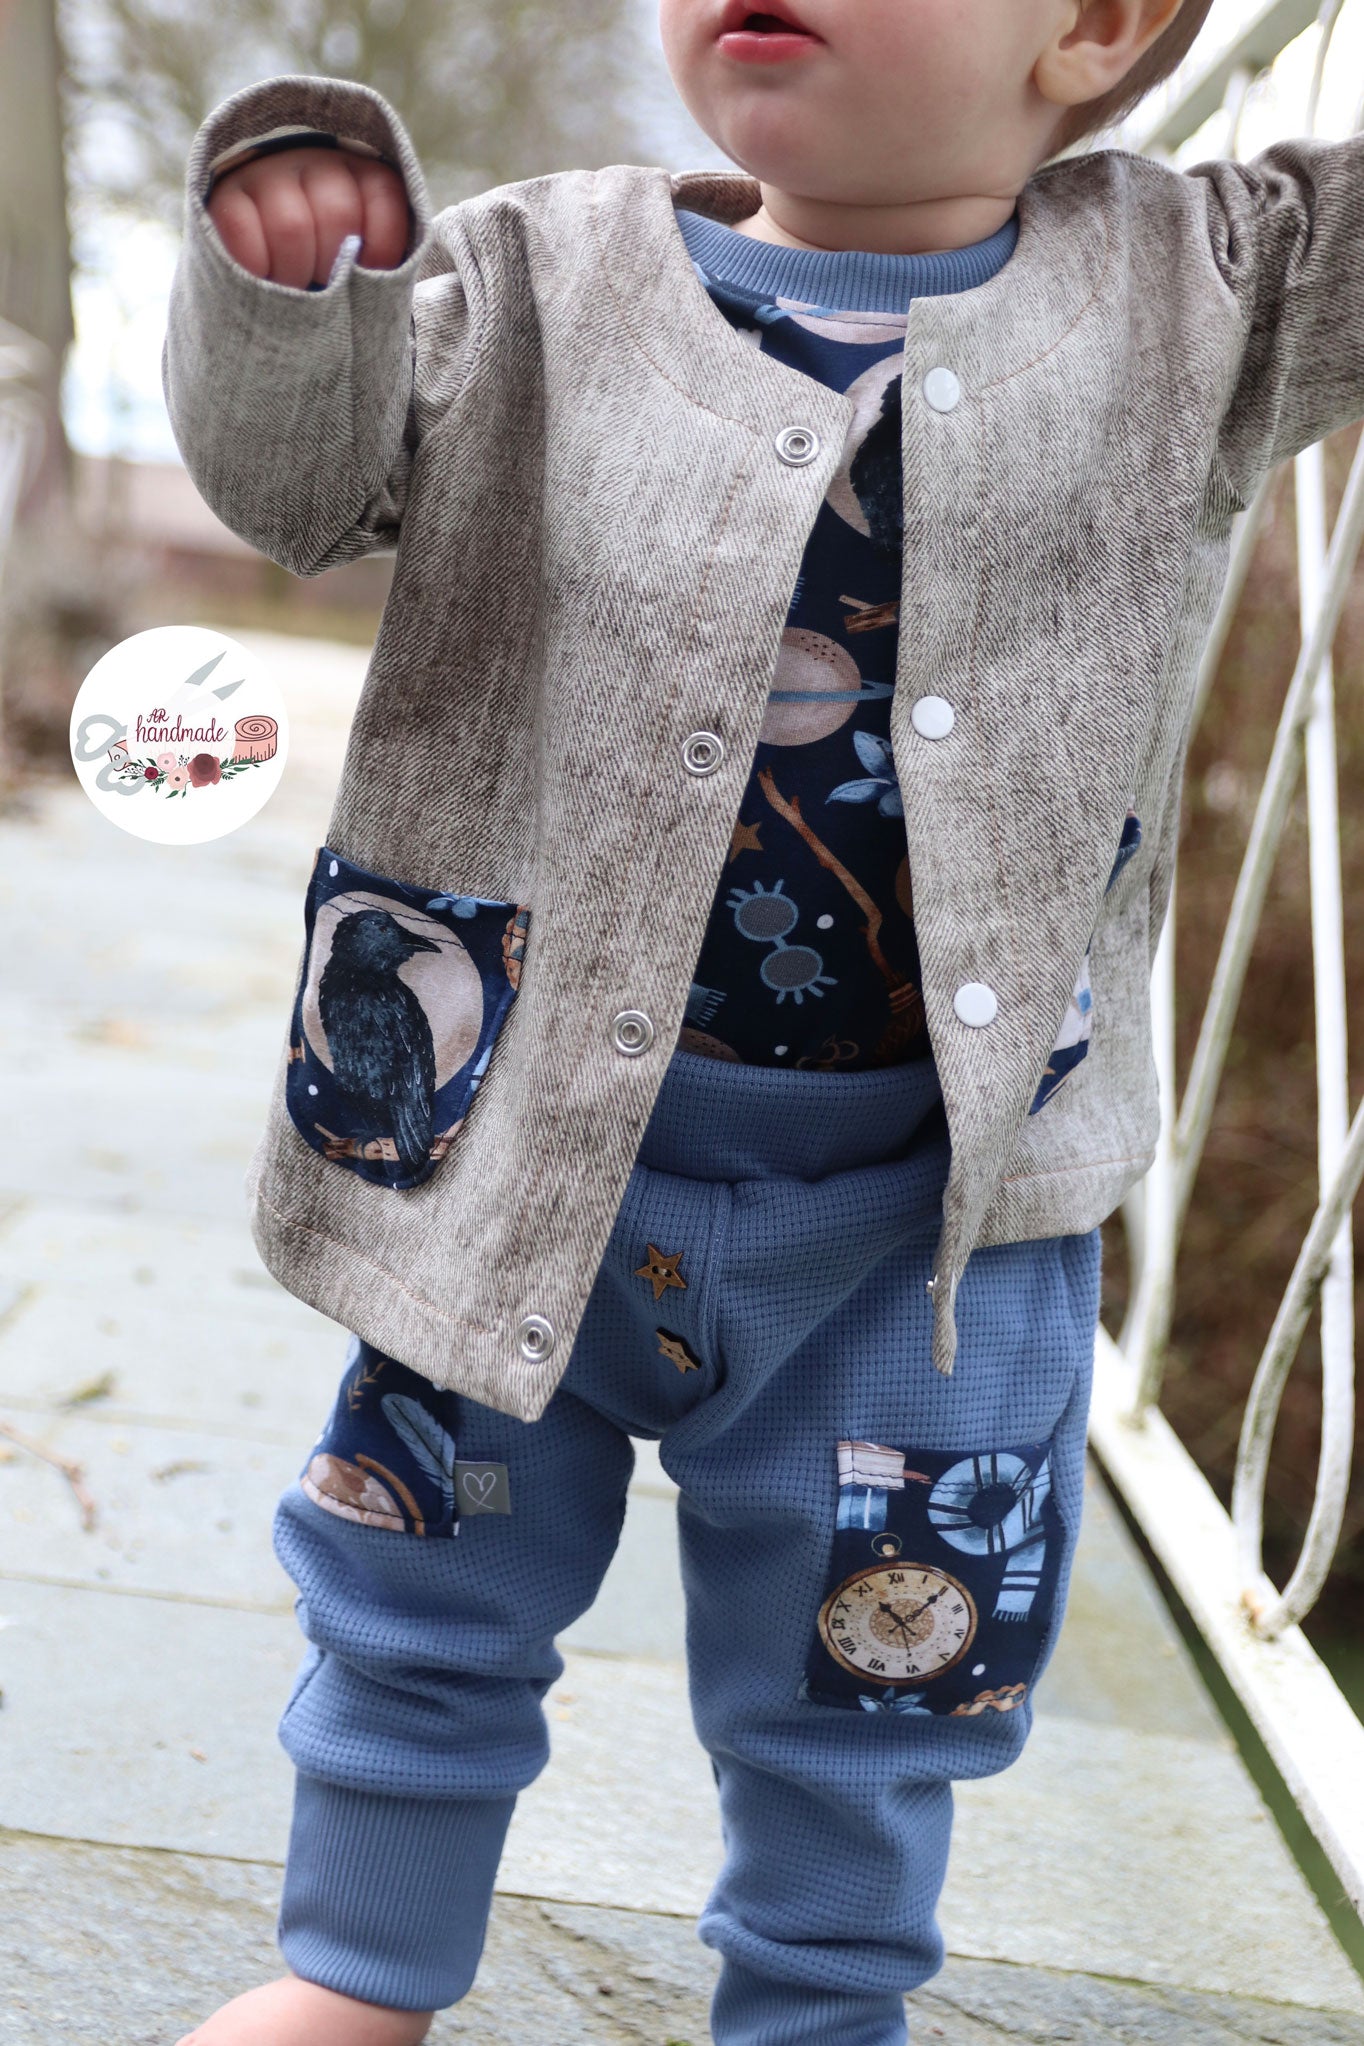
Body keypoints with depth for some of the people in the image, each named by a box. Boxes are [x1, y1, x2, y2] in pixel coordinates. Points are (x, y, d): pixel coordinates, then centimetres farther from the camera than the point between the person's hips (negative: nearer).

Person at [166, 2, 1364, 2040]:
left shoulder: (1192, 291, -2)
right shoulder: (547, 279, -4)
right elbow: (300, 474, -7)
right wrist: (282, 285, -26)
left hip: (935, 1203, 0)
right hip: (532, 1139, 1)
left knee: (869, 1659, 17)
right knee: (430, 1584, 20)